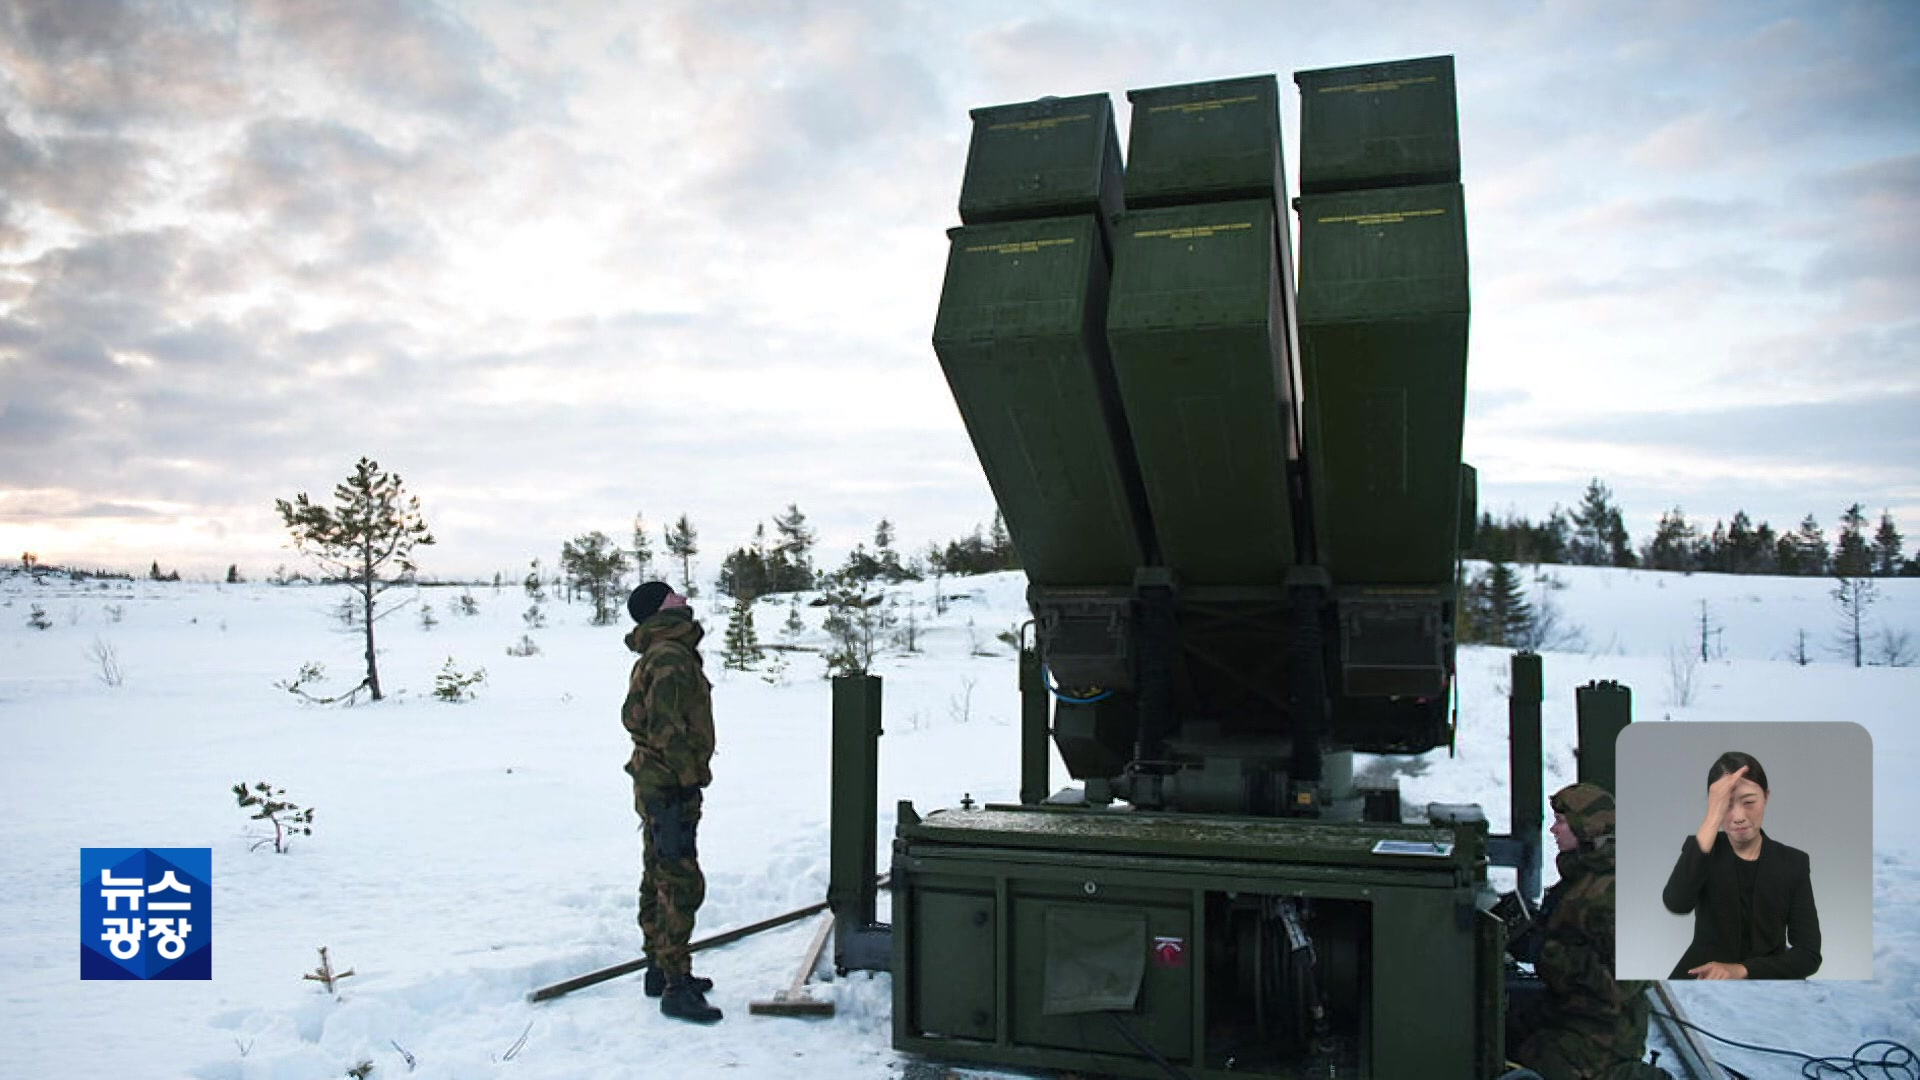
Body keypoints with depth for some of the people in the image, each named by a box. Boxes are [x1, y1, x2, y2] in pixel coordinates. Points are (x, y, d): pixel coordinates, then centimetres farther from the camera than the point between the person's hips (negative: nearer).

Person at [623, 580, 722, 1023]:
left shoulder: (653, 658, 17)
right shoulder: (670, 658, -17)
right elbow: (666, 726, -23)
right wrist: (687, 778, -21)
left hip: (654, 784, 11)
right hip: (670, 787, -11)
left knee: (658, 881, 18)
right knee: (681, 886, -9)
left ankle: (661, 970, 30)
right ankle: (675, 987, -6)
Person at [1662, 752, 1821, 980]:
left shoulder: (1793, 862, 3)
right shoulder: (1700, 849, 0)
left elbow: (1809, 954, 0)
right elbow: (1676, 903, -22)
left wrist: (1741, 970, -16)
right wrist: (1714, 818, -23)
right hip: (1704, 977, -1)